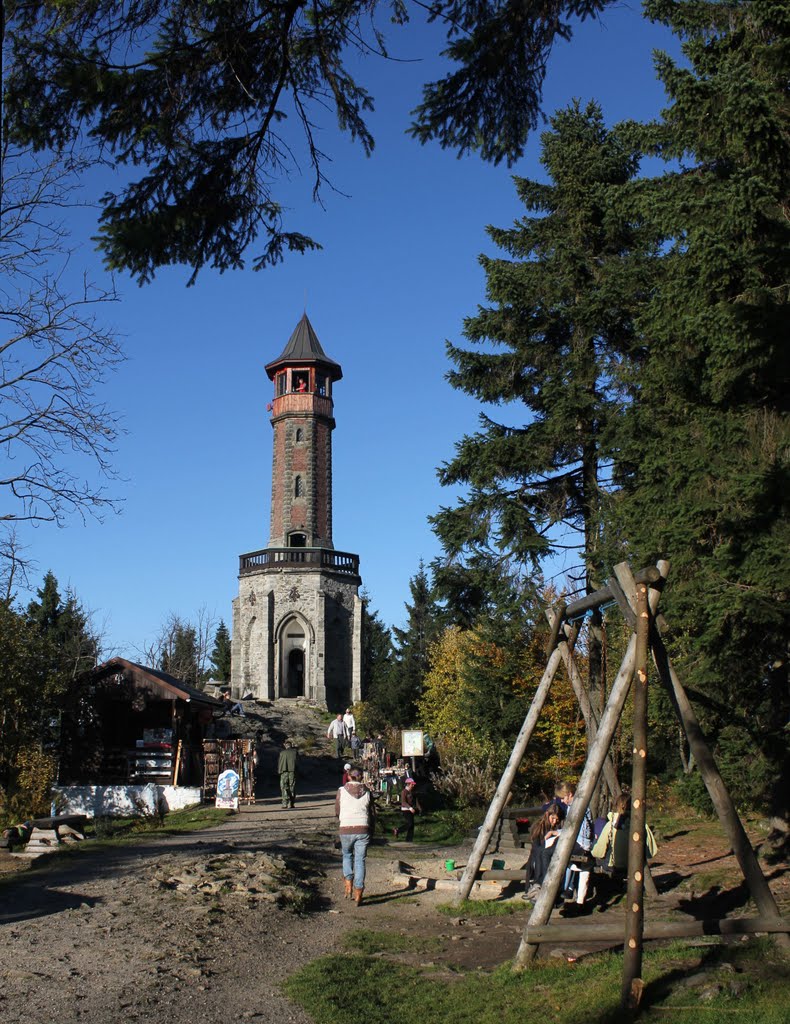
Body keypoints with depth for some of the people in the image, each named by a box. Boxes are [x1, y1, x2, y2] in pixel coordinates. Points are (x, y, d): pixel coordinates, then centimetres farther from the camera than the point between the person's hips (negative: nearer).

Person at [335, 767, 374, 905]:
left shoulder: (341, 791, -1)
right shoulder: (367, 792, 4)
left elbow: (337, 813, 7)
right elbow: (373, 814, 8)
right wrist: (370, 829, 23)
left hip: (346, 830, -1)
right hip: (363, 830, 1)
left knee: (347, 856, 22)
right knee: (360, 860, 7)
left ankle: (348, 886, 9)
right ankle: (358, 895, 3)